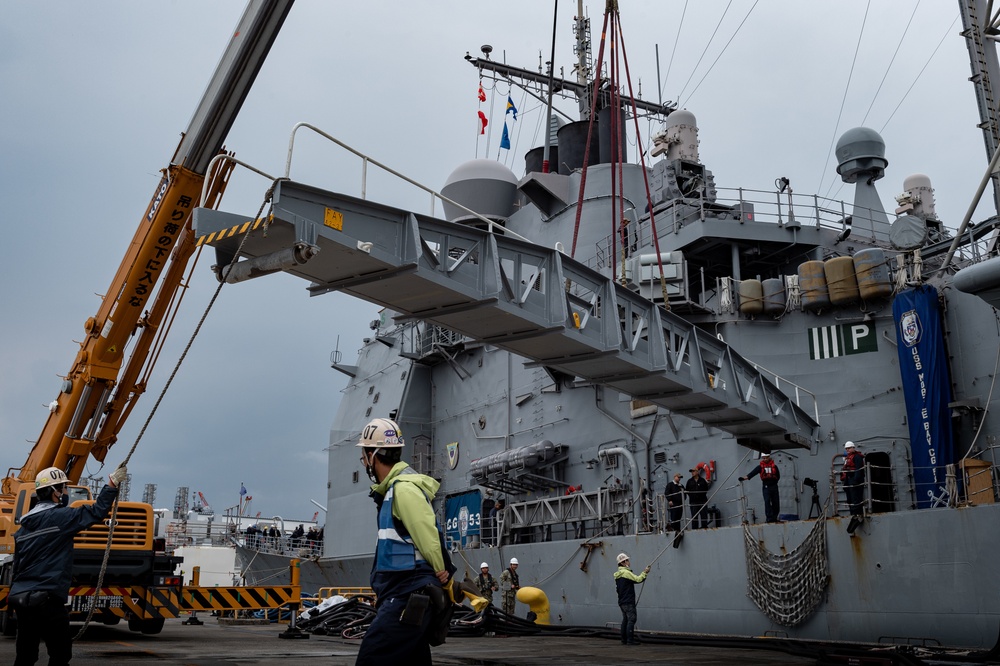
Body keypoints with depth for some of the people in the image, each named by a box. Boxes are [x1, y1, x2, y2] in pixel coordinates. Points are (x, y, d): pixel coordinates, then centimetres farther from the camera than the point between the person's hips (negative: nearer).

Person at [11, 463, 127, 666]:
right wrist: (113, 483, -5)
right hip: (47, 599, -8)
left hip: (21, 597, 9)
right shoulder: (60, 517, -9)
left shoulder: (24, 526, 16)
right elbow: (97, 512, -14)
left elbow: (17, 566, 21)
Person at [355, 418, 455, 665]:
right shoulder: (393, 489, 18)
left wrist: (443, 577, -4)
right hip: (407, 598, 10)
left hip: (407, 598, -10)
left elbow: (430, 540, -16)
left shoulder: (404, 488, -14)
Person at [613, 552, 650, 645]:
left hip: (621, 601, 9)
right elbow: (638, 579, -18)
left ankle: (624, 640, 13)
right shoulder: (626, 572, -15)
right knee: (632, 619, -7)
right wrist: (645, 573, -5)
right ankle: (630, 640, -9)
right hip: (628, 601, -9)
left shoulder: (618, 574, 16)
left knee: (625, 620, 12)